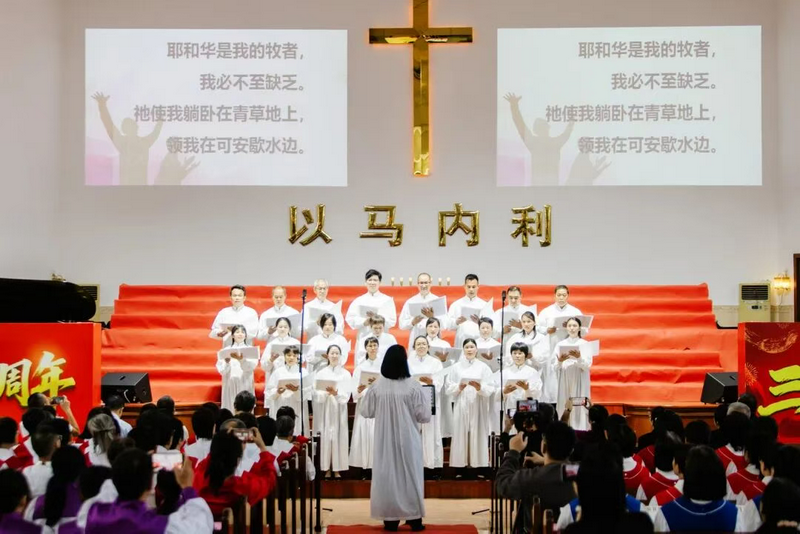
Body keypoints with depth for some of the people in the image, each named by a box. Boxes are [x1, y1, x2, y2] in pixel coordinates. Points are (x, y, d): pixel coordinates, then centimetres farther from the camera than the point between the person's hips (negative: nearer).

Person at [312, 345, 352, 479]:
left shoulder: (346, 374, 4)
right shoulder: (321, 374, 5)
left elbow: (346, 395, -4)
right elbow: (316, 394, -1)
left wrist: (336, 393, -23)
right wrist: (326, 393, -21)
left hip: (339, 410, 0)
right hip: (325, 410, 0)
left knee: (339, 438, -1)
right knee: (325, 438, -2)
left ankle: (337, 470, 5)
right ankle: (327, 469, 4)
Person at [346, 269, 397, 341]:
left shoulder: (387, 300, 6)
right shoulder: (358, 301, 10)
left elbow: (392, 321, -1)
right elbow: (350, 319, 3)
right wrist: (364, 322, -14)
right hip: (363, 338, 1)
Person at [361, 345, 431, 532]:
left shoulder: (377, 387, -8)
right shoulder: (413, 386, -13)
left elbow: (366, 412, 3)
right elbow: (424, 416, -9)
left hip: (385, 440, 1)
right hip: (408, 440, -1)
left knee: (387, 474, 9)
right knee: (410, 474, 9)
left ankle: (391, 519, 11)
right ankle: (414, 518, 12)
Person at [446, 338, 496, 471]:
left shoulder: (484, 367, 6)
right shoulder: (456, 367, 8)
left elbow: (490, 389, -1)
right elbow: (448, 387, 5)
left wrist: (480, 388, -20)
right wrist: (459, 387, -14)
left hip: (478, 407, -1)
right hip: (461, 406, 1)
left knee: (478, 435, -2)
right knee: (461, 435, -2)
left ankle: (478, 464, 1)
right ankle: (461, 465, 1)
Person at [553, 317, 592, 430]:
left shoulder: (585, 344, 3)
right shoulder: (560, 344, 7)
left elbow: (587, 366, -6)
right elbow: (555, 367, 3)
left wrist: (579, 357, -24)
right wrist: (560, 361, -18)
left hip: (580, 382, -2)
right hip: (564, 382, 2)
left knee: (580, 409, -7)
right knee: (564, 408, -4)